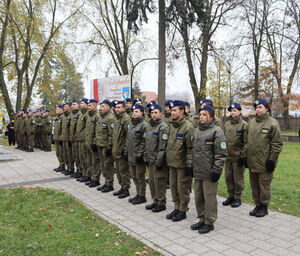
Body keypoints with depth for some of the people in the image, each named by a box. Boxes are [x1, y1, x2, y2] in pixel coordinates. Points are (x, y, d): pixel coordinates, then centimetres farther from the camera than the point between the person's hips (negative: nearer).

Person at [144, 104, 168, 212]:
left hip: (159, 160, -8)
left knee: (159, 182, -1)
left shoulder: (163, 127, -13)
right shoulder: (149, 126, 13)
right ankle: (155, 201, 28)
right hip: (151, 160, 8)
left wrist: (159, 161, -18)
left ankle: (161, 203, 13)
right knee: (151, 181, 14)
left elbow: (163, 146, -17)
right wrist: (146, 157, 14)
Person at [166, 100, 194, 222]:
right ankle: (176, 208, 30)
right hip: (172, 163, 8)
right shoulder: (171, 126, 10)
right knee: (173, 186, 15)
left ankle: (182, 211, 18)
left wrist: (189, 164, -17)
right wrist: (168, 159, 18)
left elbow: (190, 148, -16)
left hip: (182, 164, -8)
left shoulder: (188, 127, -15)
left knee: (183, 188, 3)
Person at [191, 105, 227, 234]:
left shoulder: (216, 131, -9)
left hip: (209, 172, -7)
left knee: (209, 197, 1)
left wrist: (216, 170, -15)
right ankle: (202, 219, 30)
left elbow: (221, 153, -12)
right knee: (198, 196, 15)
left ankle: (209, 222, 15)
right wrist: (191, 165, 18)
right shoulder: (196, 130, 13)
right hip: (197, 171, 7)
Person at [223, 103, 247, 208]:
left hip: (238, 156, -6)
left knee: (238, 178, 3)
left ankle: (237, 198, 17)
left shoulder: (244, 125, -8)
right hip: (228, 156, 6)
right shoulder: (227, 124, 10)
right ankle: (230, 196, 27)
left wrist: (243, 156, -13)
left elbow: (246, 142, -9)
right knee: (228, 176, 12)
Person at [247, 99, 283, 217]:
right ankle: (257, 205, 28)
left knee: (264, 184, 5)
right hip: (252, 161, 6)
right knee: (254, 184, 14)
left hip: (264, 162, -6)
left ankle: (264, 207, 20)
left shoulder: (272, 123, -7)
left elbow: (277, 144, -8)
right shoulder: (251, 122, 11)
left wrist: (272, 159, -12)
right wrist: (245, 156, 13)